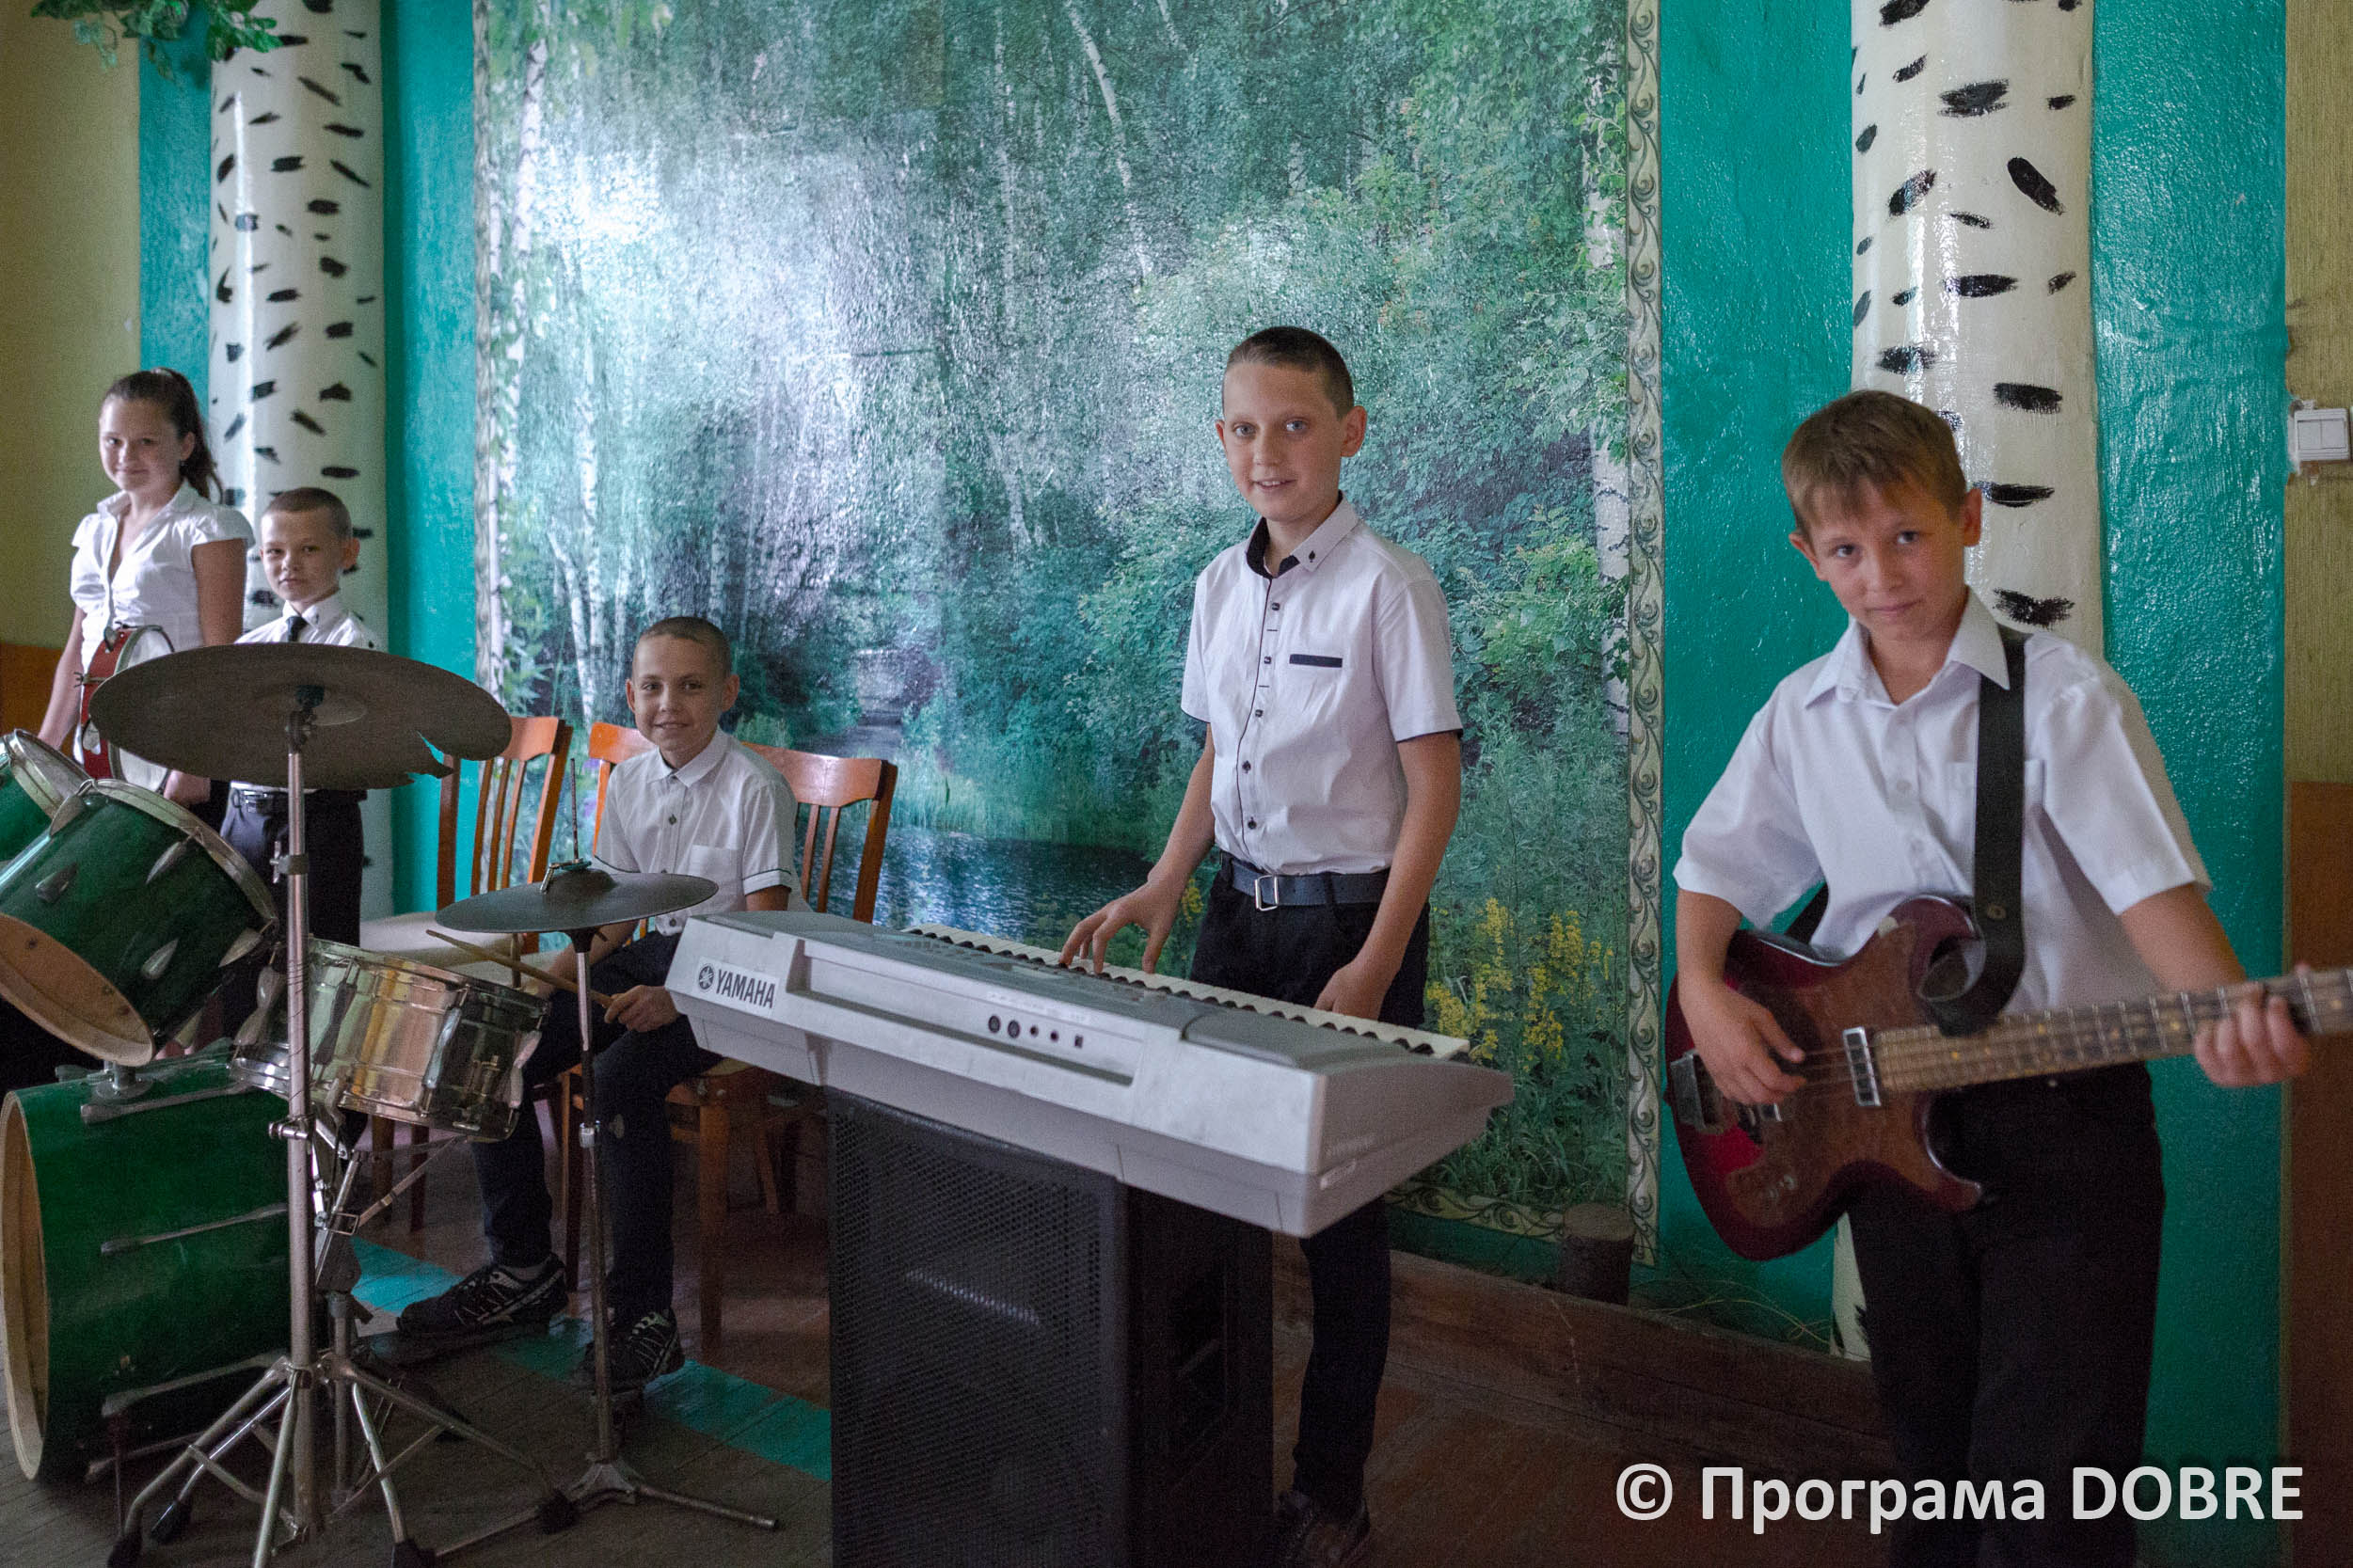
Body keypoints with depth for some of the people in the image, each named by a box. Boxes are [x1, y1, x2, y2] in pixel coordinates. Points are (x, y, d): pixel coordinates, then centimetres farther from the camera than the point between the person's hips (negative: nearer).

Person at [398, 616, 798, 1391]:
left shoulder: (754, 788, -14)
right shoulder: (628, 782, 7)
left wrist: (680, 995, -29)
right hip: (651, 955, 8)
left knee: (623, 1077, -32)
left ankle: (644, 1314, -18)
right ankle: (524, 1268, 10)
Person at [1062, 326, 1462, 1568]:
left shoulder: (1386, 584, -12)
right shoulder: (1219, 585, 7)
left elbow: (1434, 783, -13)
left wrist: (1372, 972, -17)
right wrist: (1164, 886, 3)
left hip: (1349, 916, -5)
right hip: (1239, 908, 6)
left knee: (1337, 1206, 5)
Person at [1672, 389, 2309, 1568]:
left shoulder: (2063, 696, -9)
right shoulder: (1803, 715, 3)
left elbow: (2150, 881, -18)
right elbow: (1719, 870, 10)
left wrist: (2231, 1014, -36)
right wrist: (1704, 992, -8)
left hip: (2064, 1122, -4)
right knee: (1930, 1446, 20)